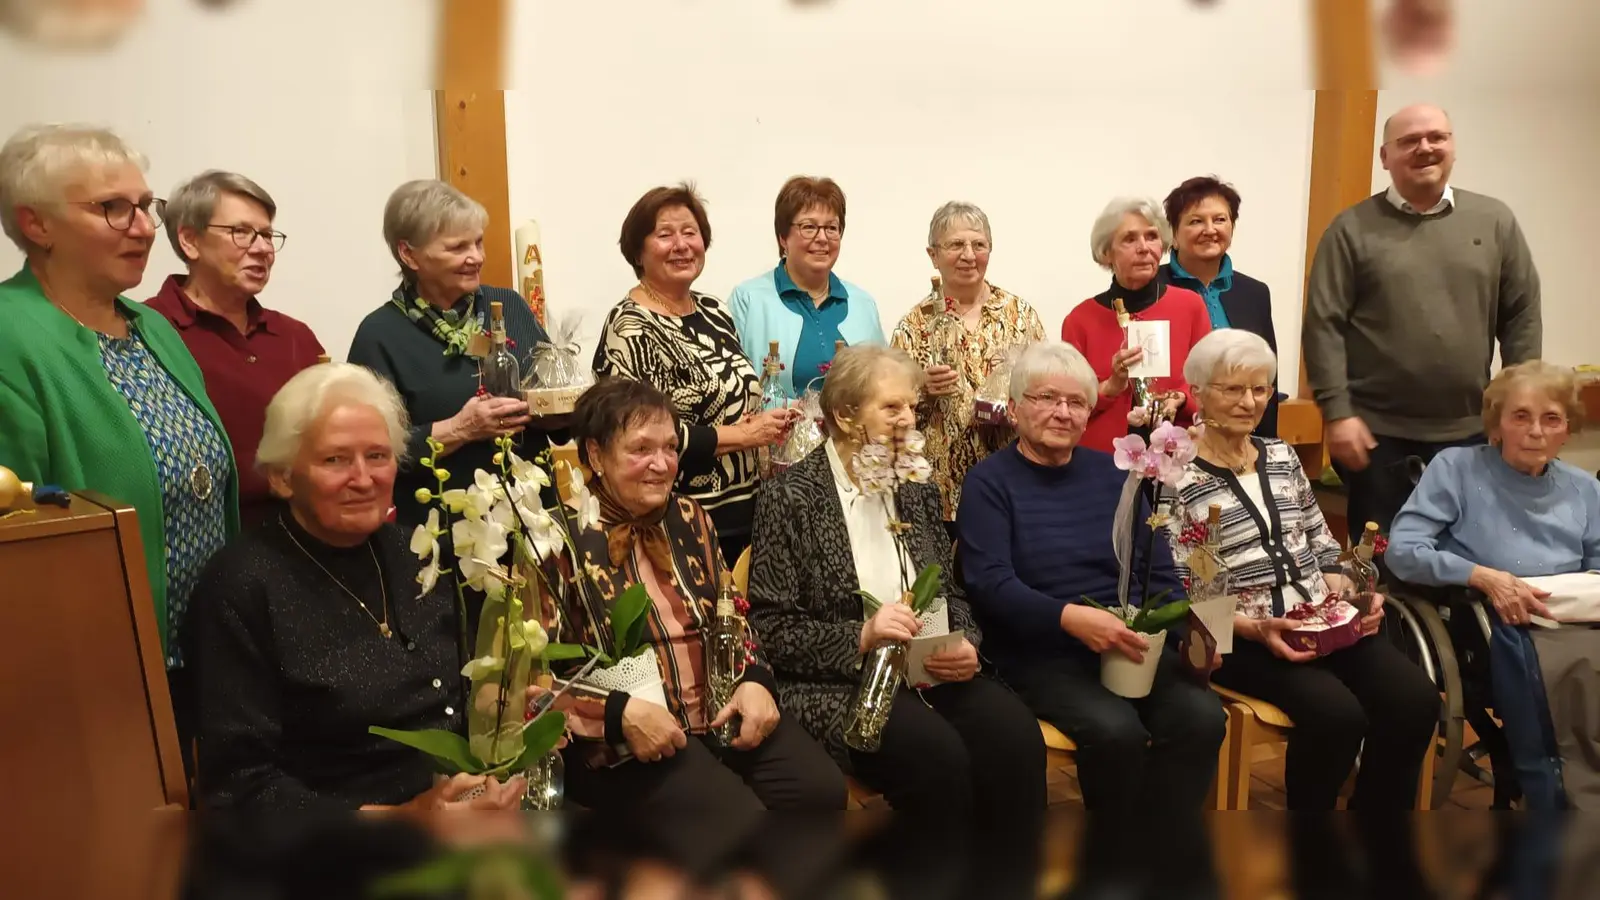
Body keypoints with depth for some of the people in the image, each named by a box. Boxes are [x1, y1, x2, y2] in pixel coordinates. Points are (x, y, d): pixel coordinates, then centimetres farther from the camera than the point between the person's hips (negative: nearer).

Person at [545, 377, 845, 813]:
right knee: (738, 815, -26)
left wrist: (755, 680, -3)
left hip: (721, 714, 6)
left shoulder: (689, 518, 9)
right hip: (619, 743, -5)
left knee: (822, 789, -15)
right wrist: (620, 712, -22)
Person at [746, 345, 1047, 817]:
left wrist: (966, 644, -4)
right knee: (937, 754, -31)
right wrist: (860, 637, -20)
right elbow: (771, 628, -7)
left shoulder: (917, 490, 14)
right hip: (837, 685, -5)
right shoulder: (790, 498, -4)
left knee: (1016, 735, -22)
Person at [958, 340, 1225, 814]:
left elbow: (1158, 572, 13)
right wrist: (1070, 618, -28)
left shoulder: (1112, 473, 14)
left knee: (1202, 716, -21)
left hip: (1136, 643, 5)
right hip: (1039, 651, -4)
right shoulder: (989, 481, -1)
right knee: (1115, 730, -29)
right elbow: (989, 583, -13)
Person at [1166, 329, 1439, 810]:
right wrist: (1254, 628, -22)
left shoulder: (1282, 455, 16)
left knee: (1416, 699, -18)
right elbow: (1184, 596, -9)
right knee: (1338, 714, -28)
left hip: (1323, 621, 6)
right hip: (1238, 639, -6)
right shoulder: (1179, 479, -5)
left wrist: (1353, 595, -2)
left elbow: (1322, 545, 18)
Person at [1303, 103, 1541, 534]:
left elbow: (1522, 316, 7)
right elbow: (1324, 326, -8)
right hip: (1379, 433, -3)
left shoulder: (1494, 220, 6)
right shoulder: (1352, 229, -2)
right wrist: (1337, 413, -14)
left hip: (1470, 432, 3)